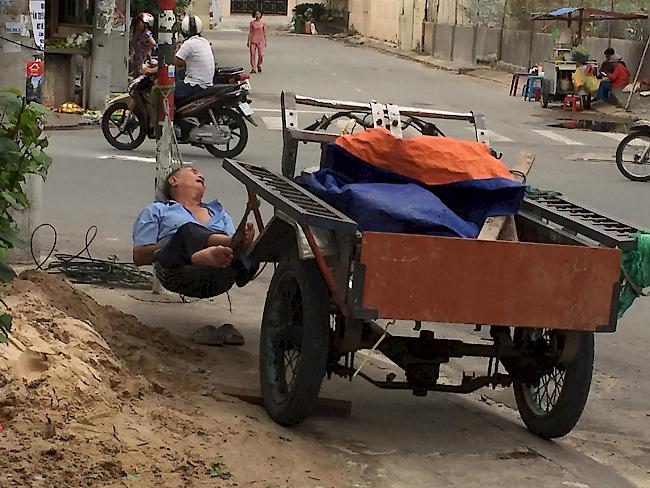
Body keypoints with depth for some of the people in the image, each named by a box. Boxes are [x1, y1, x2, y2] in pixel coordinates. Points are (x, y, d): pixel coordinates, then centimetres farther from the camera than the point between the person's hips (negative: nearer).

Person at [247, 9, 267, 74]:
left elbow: (264, 32, 7)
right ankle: (253, 68, 4)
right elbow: (250, 32, 8)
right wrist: (248, 41, 7)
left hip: (260, 40, -1)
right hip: (253, 40, 1)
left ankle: (259, 65, 21)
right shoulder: (252, 23, 5)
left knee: (261, 54, -8)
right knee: (252, 54, -4)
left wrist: (265, 41, 6)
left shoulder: (263, 23, 3)